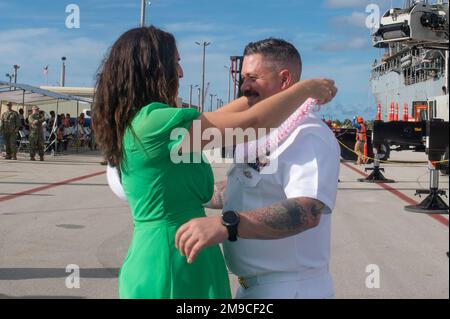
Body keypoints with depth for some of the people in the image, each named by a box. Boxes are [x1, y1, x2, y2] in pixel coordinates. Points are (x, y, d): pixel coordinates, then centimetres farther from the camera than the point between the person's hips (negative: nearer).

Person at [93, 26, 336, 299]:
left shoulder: (131, 123, 9)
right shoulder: (155, 120, -20)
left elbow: (213, 122, 15)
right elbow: (253, 122, -18)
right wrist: (307, 88, -5)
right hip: (175, 269, -9)